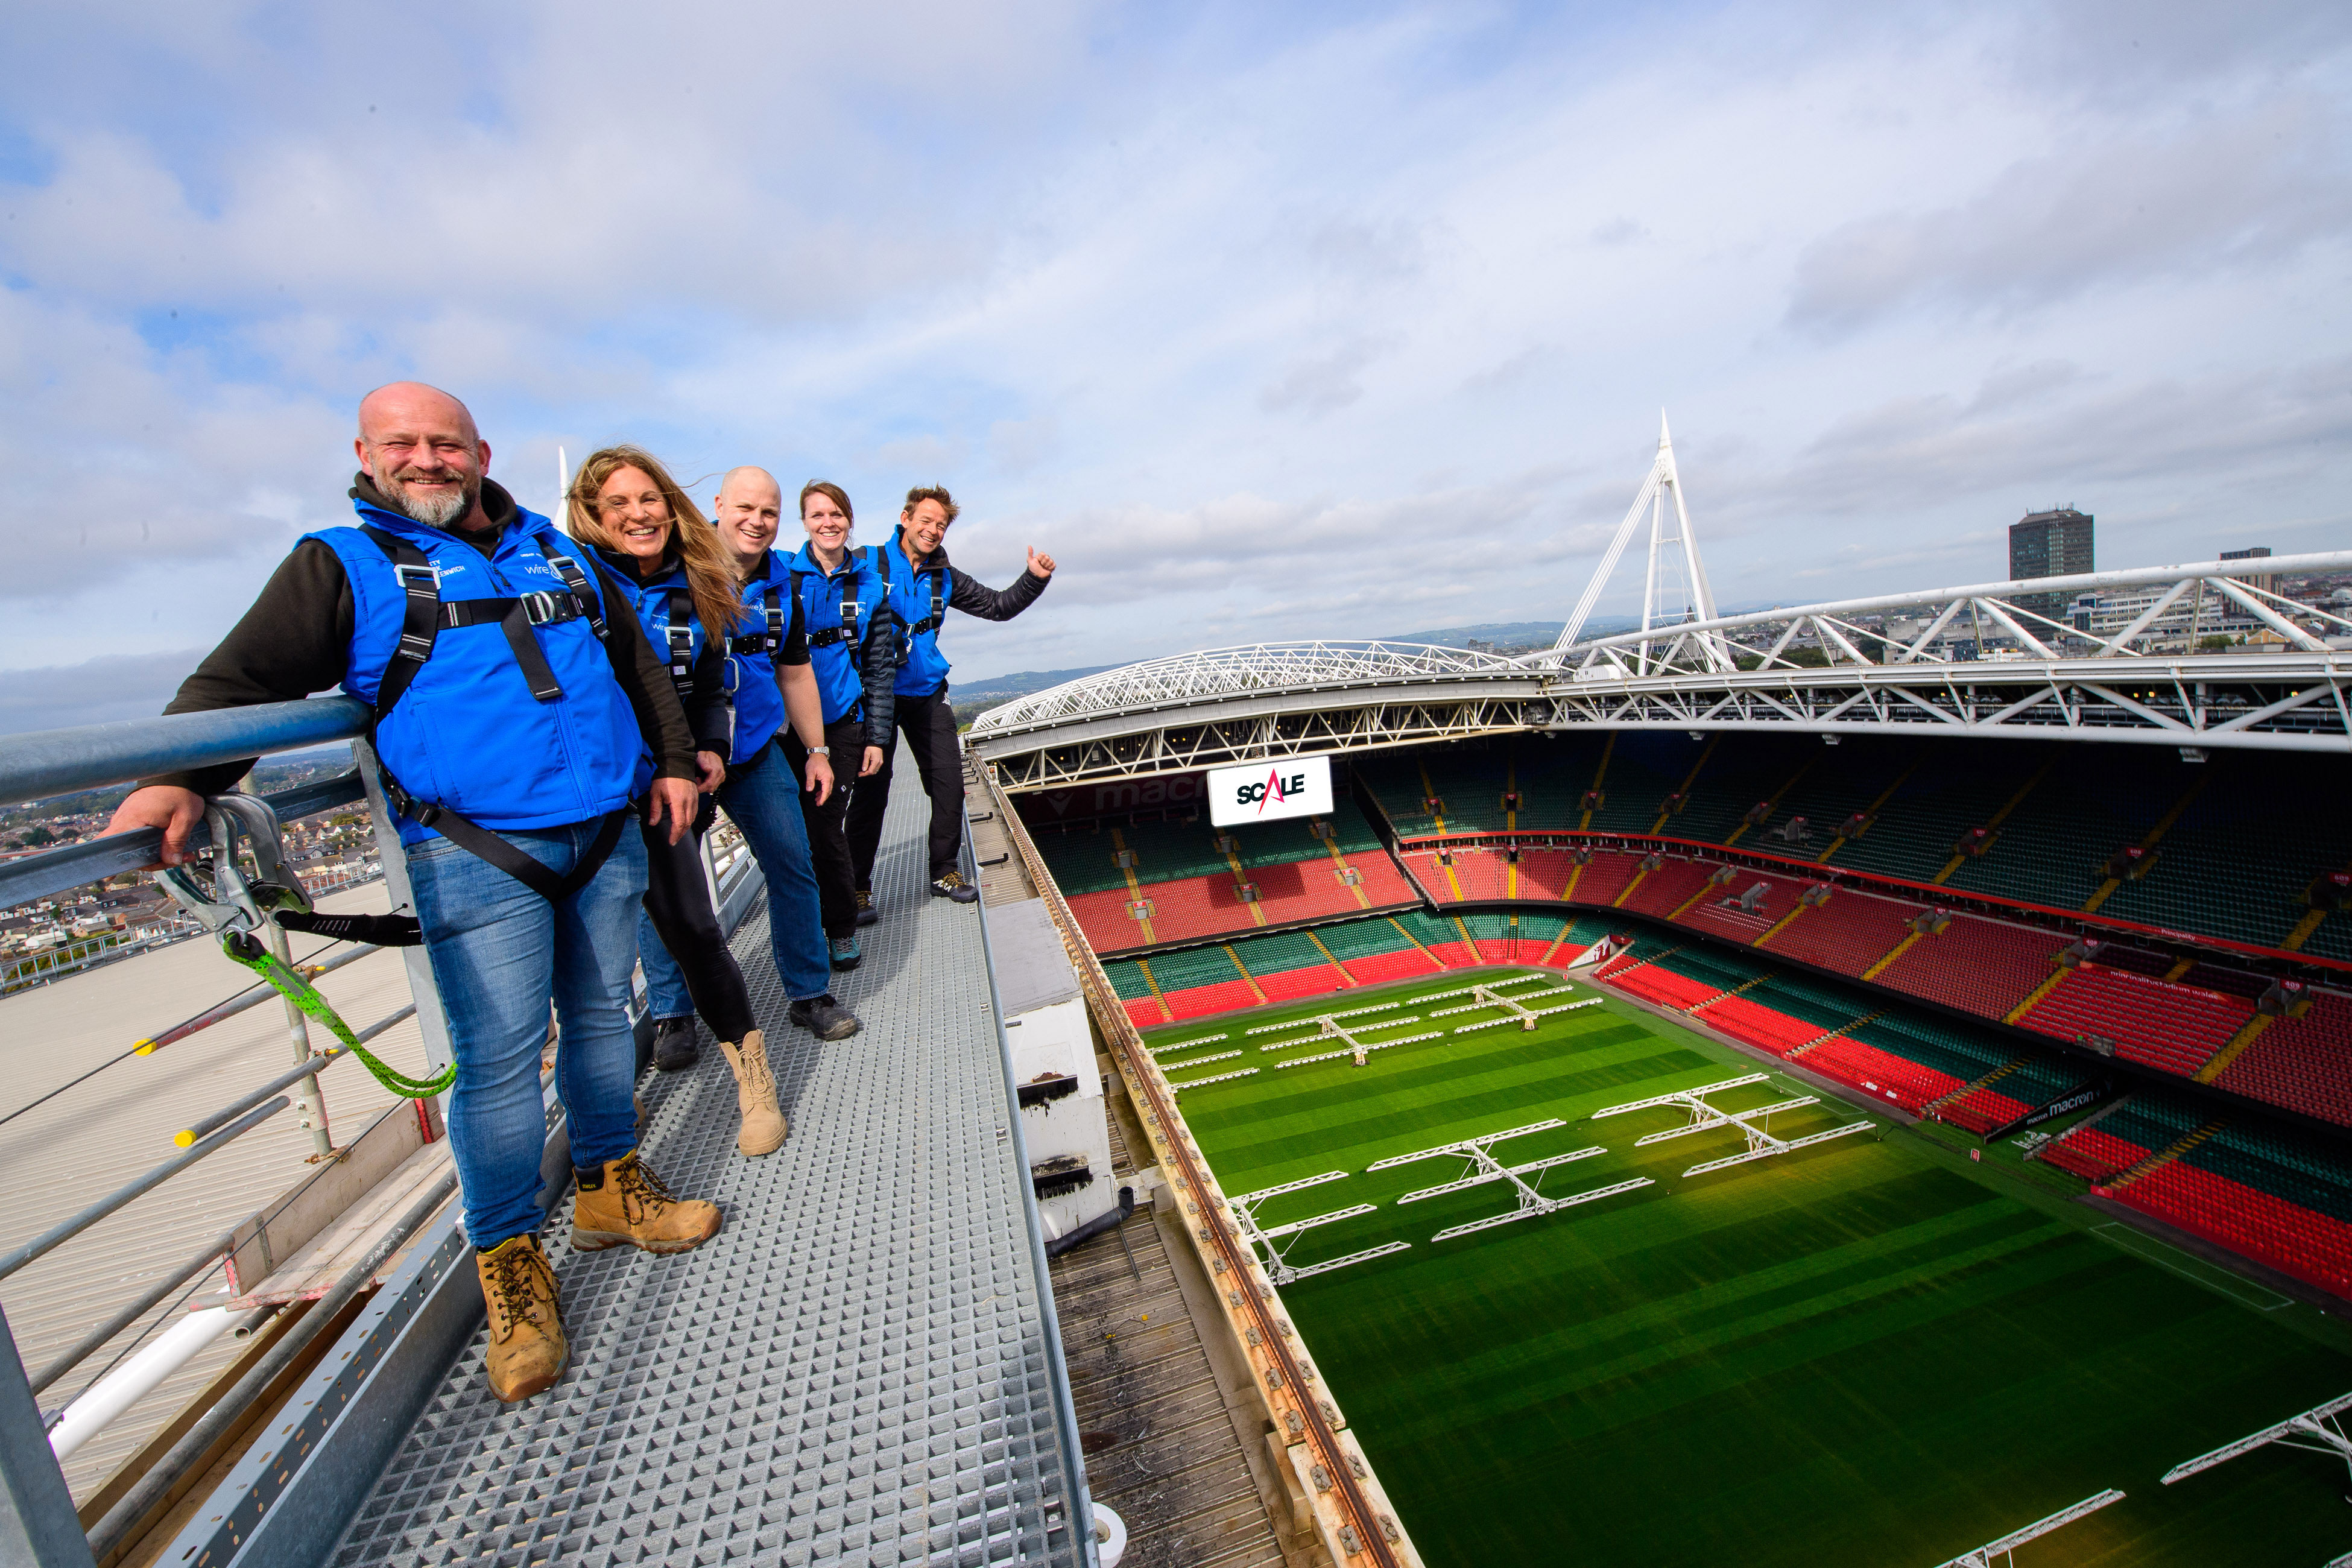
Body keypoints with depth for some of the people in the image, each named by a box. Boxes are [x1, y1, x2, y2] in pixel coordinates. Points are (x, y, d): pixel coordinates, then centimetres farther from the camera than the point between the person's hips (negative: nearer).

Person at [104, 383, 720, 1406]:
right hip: (477, 857, -4)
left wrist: (672, 758, 15)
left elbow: (637, 661, 21)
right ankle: (510, 1267, 14)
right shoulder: (344, 565, 5)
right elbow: (245, 678, -5)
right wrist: (181, 778, -22)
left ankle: (609, 1188, 32)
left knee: (601, 1016, 14)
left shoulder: (557, 553, 16)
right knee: (500, 1056, -3)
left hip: (607, 836, 4)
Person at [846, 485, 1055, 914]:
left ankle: (945, 872, 19)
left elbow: (997, 606, 11)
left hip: (927, 693, 5)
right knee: (872, 790, -3)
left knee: (949, 781, 2)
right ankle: (857, 888, 10)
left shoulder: (944, 579, 10)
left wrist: (1035, 578, -3)